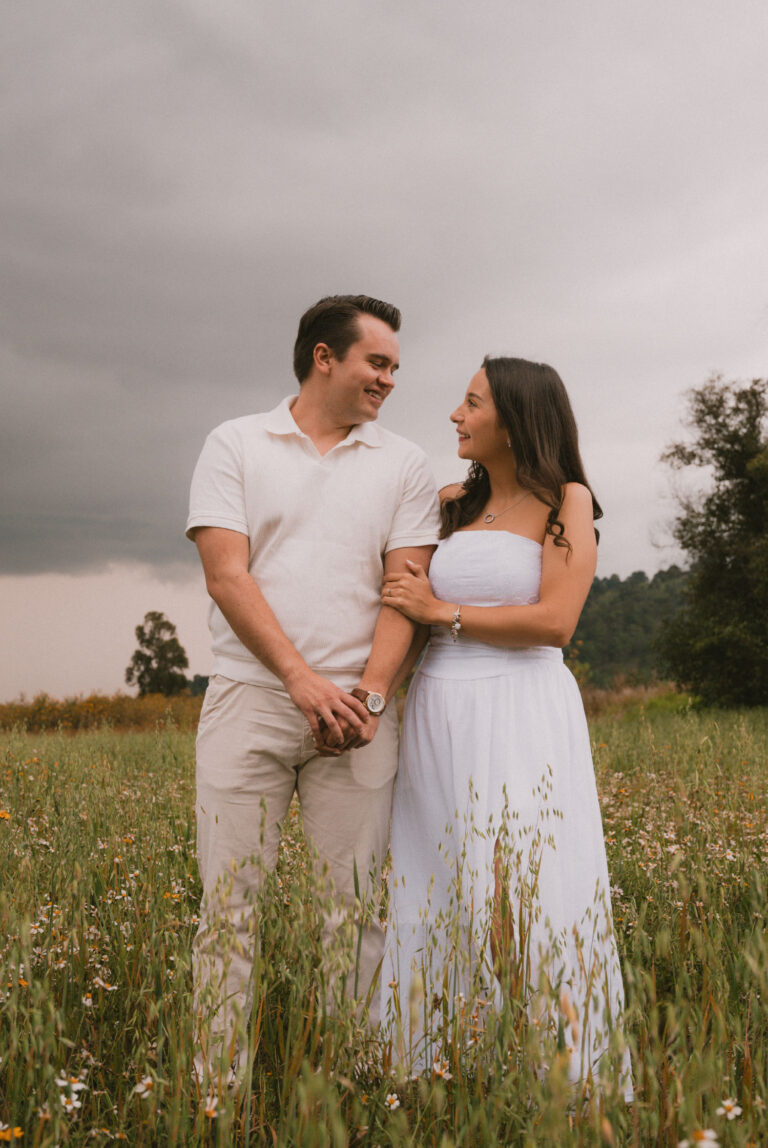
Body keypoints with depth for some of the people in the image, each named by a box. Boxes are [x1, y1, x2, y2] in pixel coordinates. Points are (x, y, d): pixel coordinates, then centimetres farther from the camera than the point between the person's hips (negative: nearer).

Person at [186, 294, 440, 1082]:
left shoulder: (403, 465, 12)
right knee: (229, 898, -2)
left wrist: (369, 695, -13)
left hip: (358, 706, 2)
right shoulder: (235, 445, 7)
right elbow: (226, 575, -4)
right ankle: (218, 1085, 6)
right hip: (249, 697, -1)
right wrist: (303, 680, -15)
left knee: (362, 900, 1)